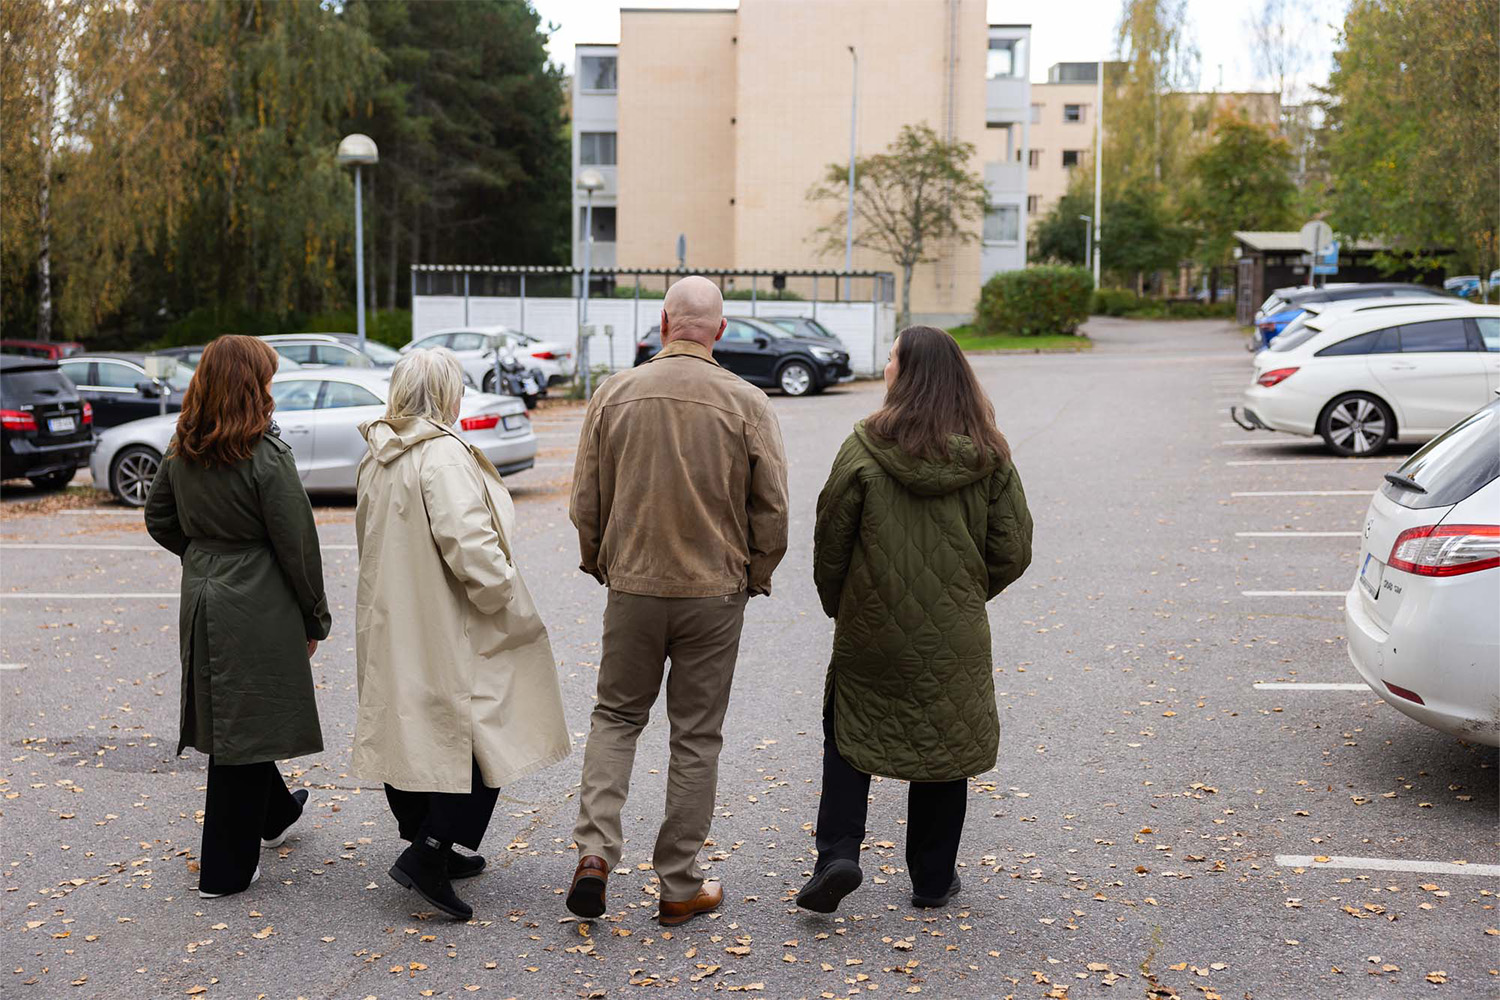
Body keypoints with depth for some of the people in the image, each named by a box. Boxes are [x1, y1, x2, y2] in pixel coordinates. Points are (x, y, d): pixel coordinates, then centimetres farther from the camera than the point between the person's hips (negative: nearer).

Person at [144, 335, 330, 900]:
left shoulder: (181, 452, 3)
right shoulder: (266, 456, -18)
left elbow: (159, 520, 15)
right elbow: (297, 545, -14)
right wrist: (316, 618, -4)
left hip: (200, 599, 8)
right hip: (257, 608, -8)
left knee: (230, 718, 23)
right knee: (244, 727, 2)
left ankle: (275, 812, 46)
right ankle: (226, 870, 10)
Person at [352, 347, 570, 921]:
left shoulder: (377, 456, 9)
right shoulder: (443, 454, -20)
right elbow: (467, 543, -27)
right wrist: (511, 605, -16)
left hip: (391, 624, 9)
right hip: (446, 630, -9)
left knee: (412, 730, 17)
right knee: (487, 737, 0)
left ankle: (427, 847, 29)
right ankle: (427, 854, -6)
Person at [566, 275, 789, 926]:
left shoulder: (613, 395, -3)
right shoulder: (747, 403, -7)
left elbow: (585, 504, 3)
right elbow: (772, 512, -4)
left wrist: (601, 564, 19)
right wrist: (751, 578, 11)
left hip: (632, 587, 1)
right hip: (715, 592, -1)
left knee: (616, 715, 18)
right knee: (697, 736, 9)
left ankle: (594, 850, 2)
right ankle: (680, 887, 17)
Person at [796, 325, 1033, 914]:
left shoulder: (865, 449, -12)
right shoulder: (988, 457, -3)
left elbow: (830, 539, -6)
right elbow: (1012, 551, 0)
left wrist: (836, 603, 11)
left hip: (872, 627, -2)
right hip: (954, 635, 2)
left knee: (848, 734, 16)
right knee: (944, 745, 15)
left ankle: (837, 855, 1)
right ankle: (933, 879, 23)